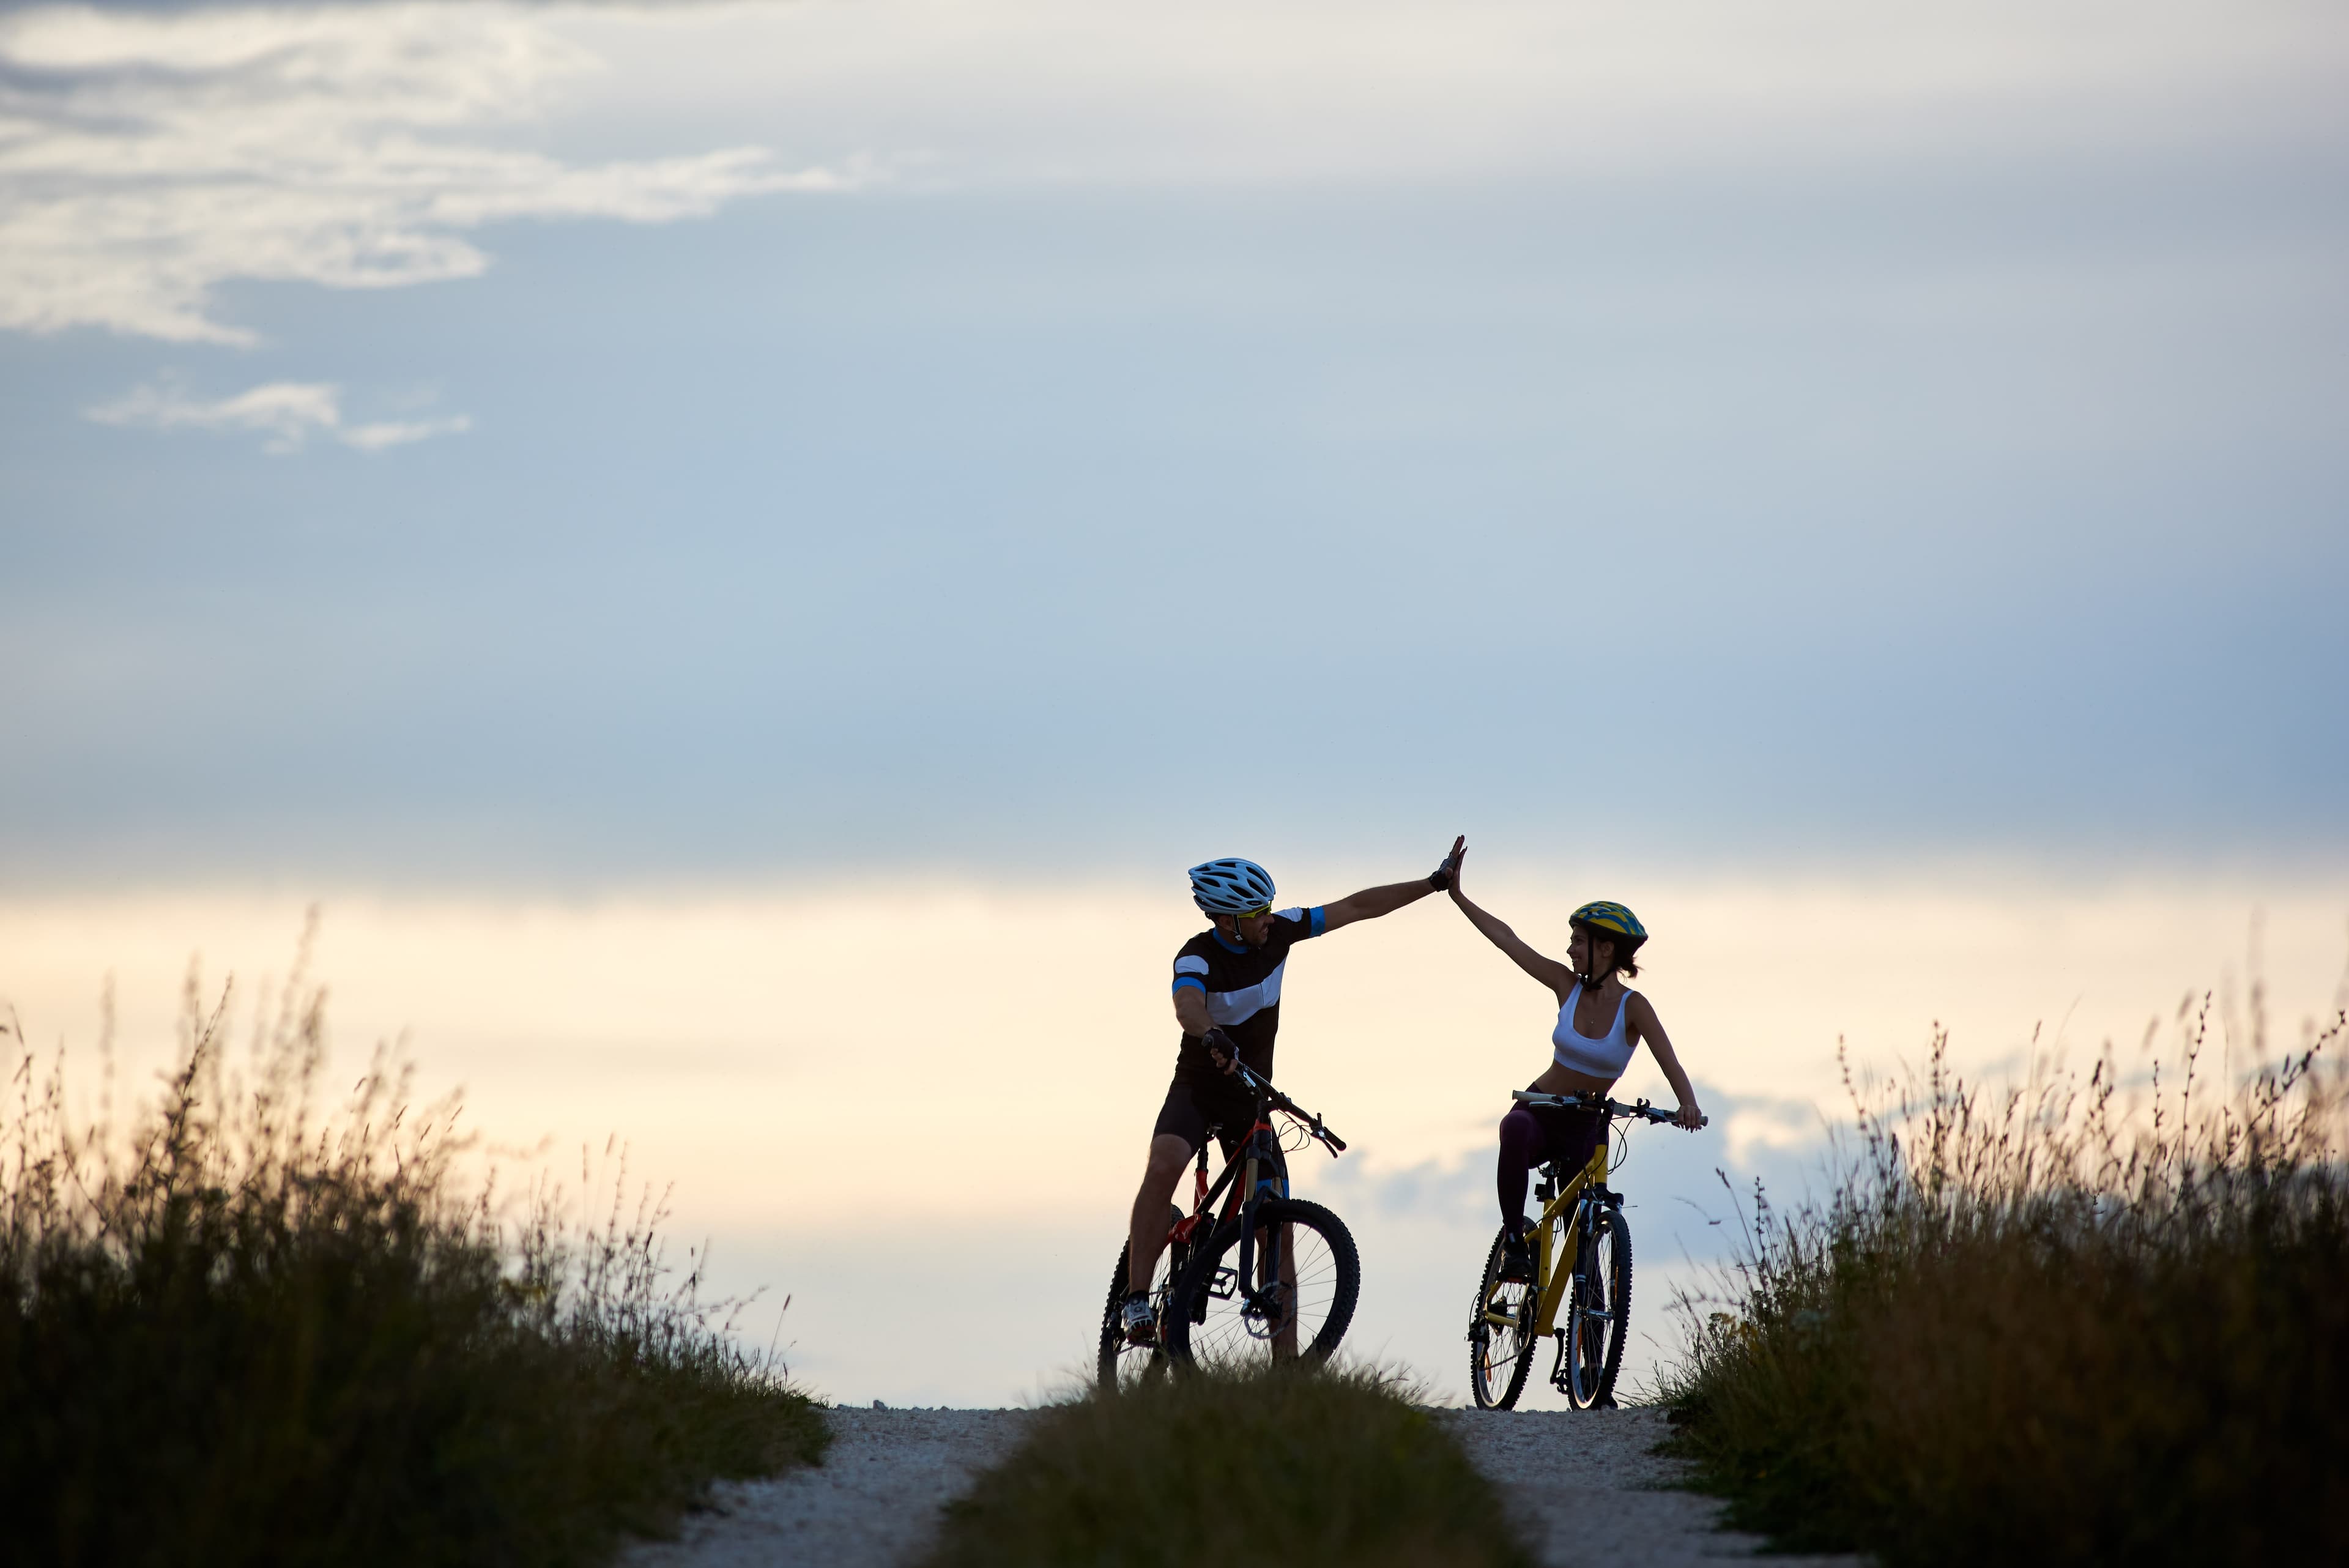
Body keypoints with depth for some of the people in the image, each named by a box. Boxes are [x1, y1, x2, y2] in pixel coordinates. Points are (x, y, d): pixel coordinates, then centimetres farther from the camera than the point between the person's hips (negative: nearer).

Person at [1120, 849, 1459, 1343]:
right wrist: (1213, 1037, -69)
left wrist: (1434, 883, 2)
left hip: (1250, 1098, 4)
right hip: (1196, 1091, -4)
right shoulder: (1198, 957, -24)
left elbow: (1355, 908, 0)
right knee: (1163, 1168, -34)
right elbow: (1187, 1005, -46)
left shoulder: (1277, 932, -8)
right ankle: (1136, 1299, -30)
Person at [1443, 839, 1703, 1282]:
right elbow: (1505, 938, -3)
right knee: (1516, 1131, -38)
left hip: (1585, 1128, 0)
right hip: (1540, 1110, 0)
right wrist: (1457, 896, -7)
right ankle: (1514, 1242, -32)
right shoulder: (1567, 984, -5)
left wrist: (1688, 1105, -44)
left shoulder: (1633, 1008, -13)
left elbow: (1671, 1065, -25)